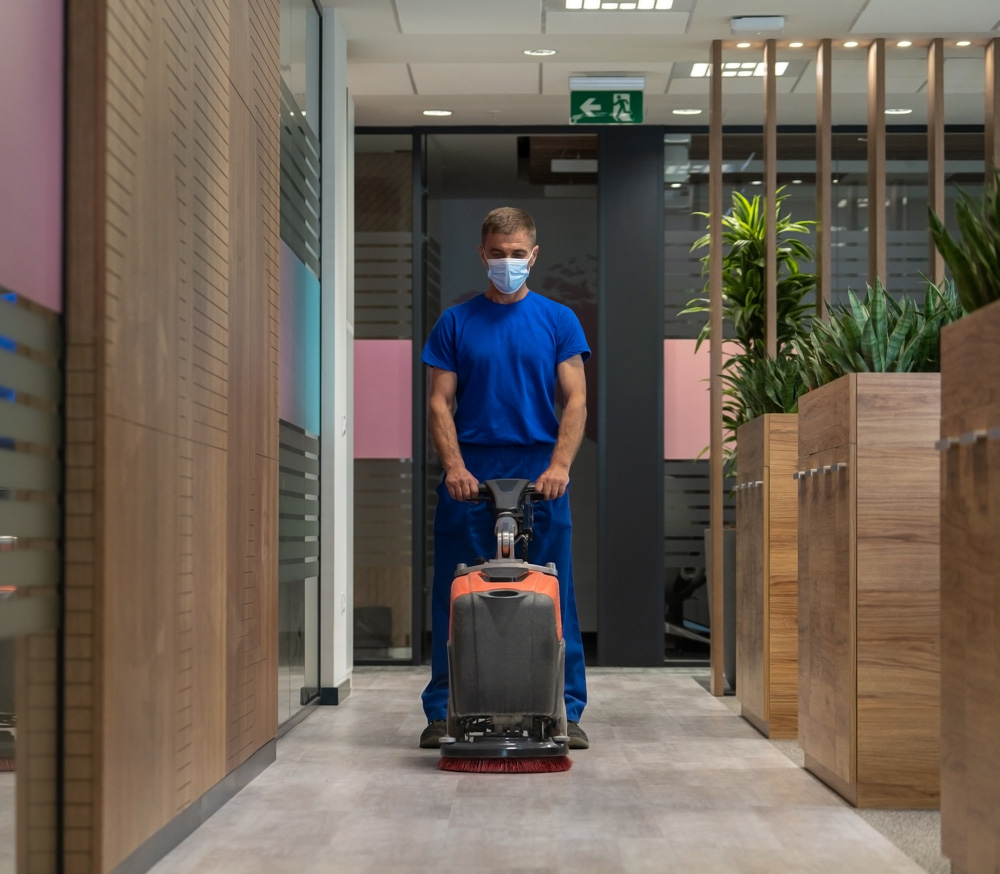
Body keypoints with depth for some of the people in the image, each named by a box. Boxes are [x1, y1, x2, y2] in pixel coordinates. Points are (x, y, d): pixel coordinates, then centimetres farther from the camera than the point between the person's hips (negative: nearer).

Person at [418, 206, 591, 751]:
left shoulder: (558, 321, 8)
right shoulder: (455, 323, 9)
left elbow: (575, 401, 2)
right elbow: (440, 403, 4)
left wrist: (559, 465, -12)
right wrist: (455, 466, -11)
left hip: (539, 474, 0)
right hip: (470, 475, 1)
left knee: (553, 597, 1)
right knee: (456, 597, 2)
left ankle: (565, 711, 8)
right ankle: (444, 710, 10)